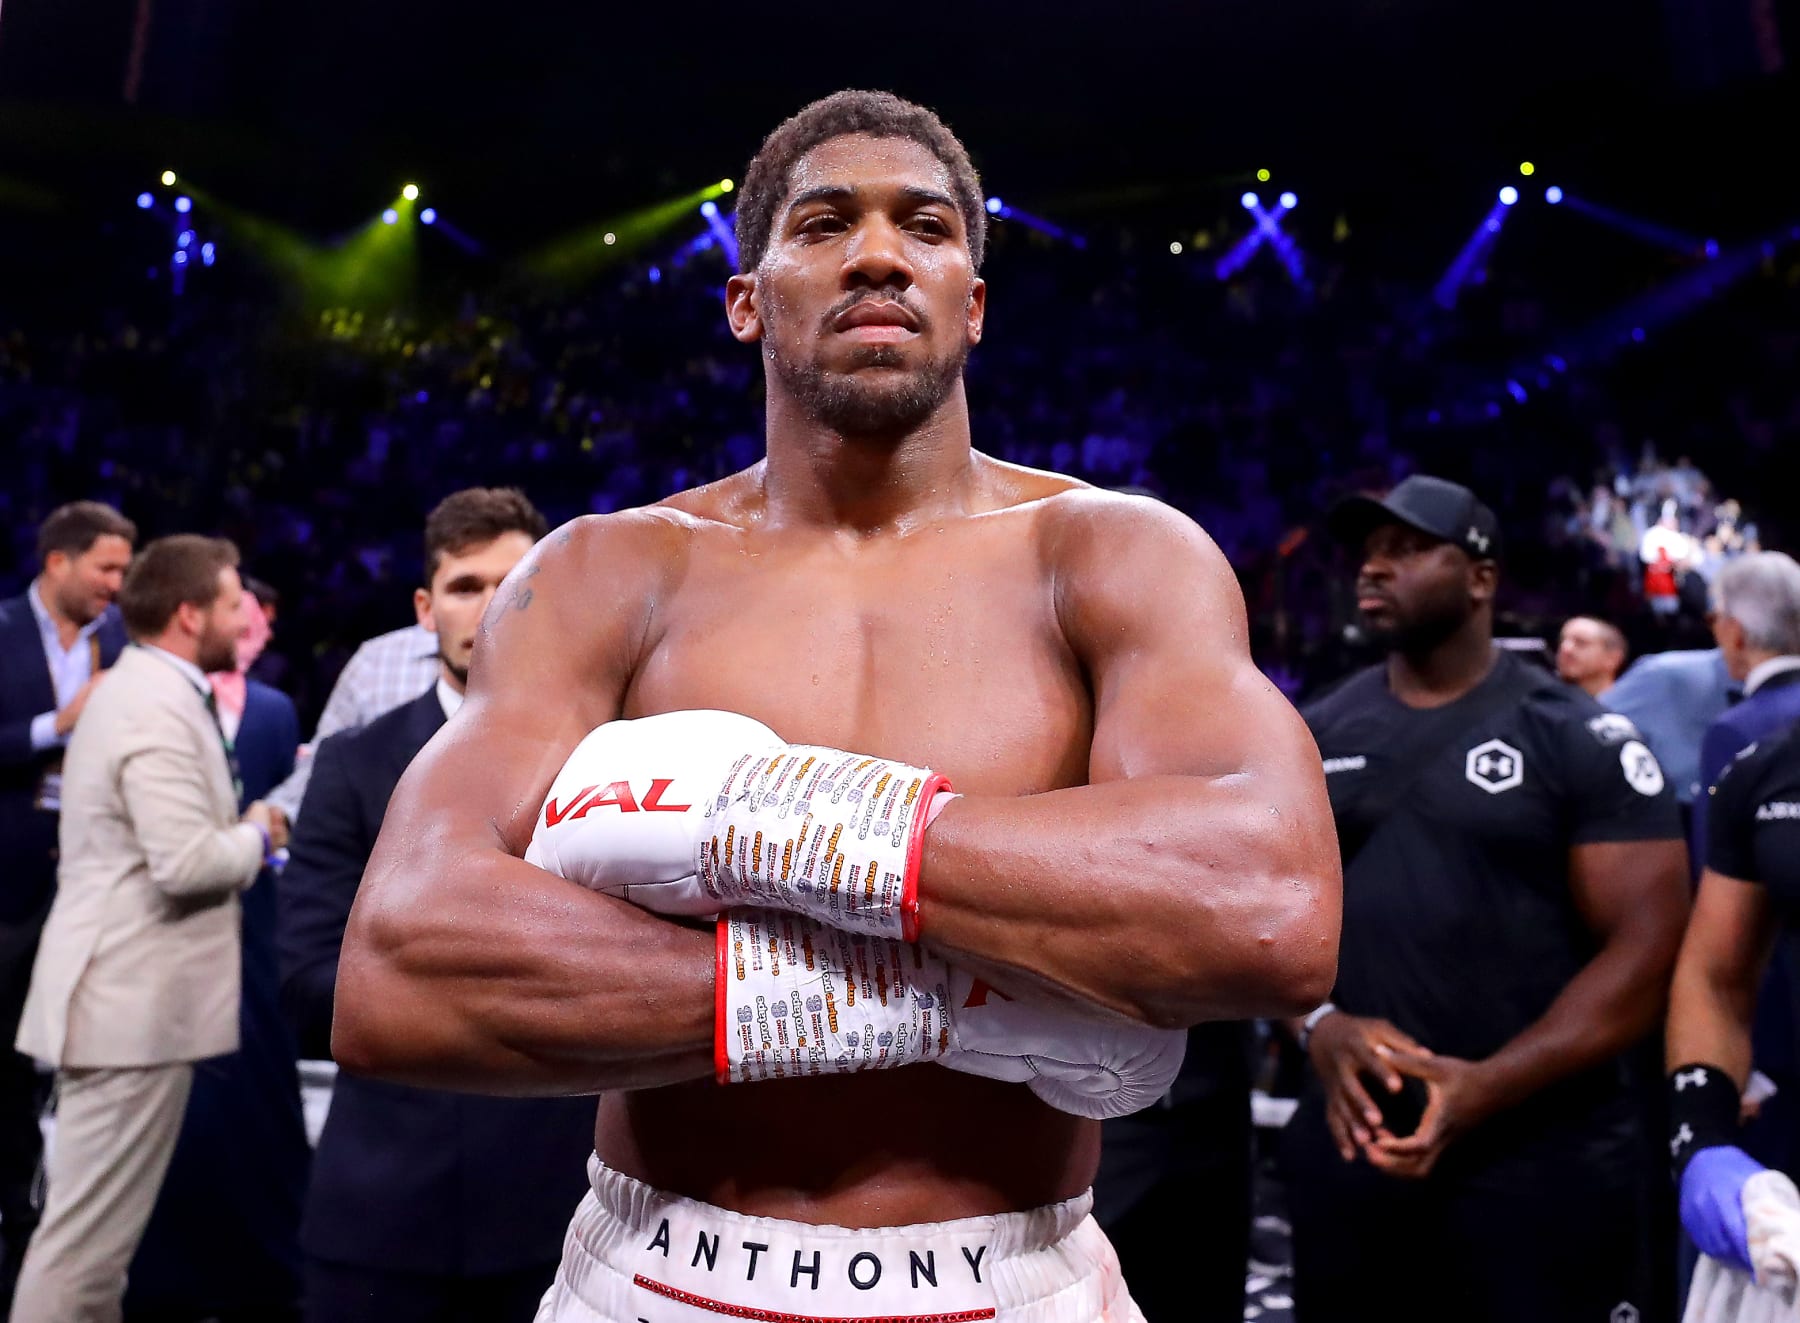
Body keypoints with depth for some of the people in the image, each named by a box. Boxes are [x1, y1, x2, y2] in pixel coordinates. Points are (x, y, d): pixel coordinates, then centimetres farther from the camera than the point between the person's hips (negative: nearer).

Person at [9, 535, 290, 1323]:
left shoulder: (136, 689, 14)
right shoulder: (160, 707, -19)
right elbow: (185, 862, -26)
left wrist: (239, 830, 10)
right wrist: (258, 834, -9)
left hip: (120, 990, 11)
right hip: (137, 1000, -11)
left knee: (96, 1222, 20)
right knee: (88, 1231, 0)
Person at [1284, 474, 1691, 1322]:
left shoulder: (1579, 741, -6)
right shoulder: (1310, 740, 5)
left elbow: (1646, 951, -10)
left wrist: (1486, 1086, -21)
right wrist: (1318, 1027, -14)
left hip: (1542, 1156, -4)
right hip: (1351, 1142, 4)